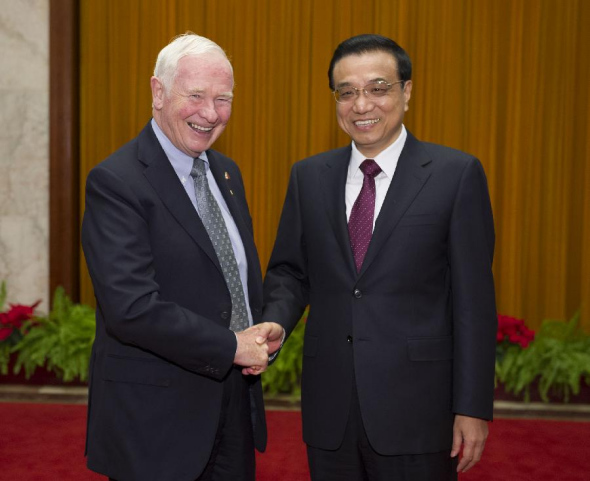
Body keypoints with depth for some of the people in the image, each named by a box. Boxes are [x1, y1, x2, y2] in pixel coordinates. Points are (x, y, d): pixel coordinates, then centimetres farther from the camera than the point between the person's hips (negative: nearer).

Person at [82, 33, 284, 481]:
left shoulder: (227, 172, 9)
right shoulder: (115, 182, -16)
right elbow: (132, 307, -24)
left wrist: (263, 332, -2)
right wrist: (231, 346, -17)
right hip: (156, 417, -6)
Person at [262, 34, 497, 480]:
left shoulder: (457, 173, -5)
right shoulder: (309, 176, 6)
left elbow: (473, 299, -6)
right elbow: (289, 271, 10)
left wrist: (473, 407, -8)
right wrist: (273, 325, -11)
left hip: (416, 409, -3)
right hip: (329, 409, 3)